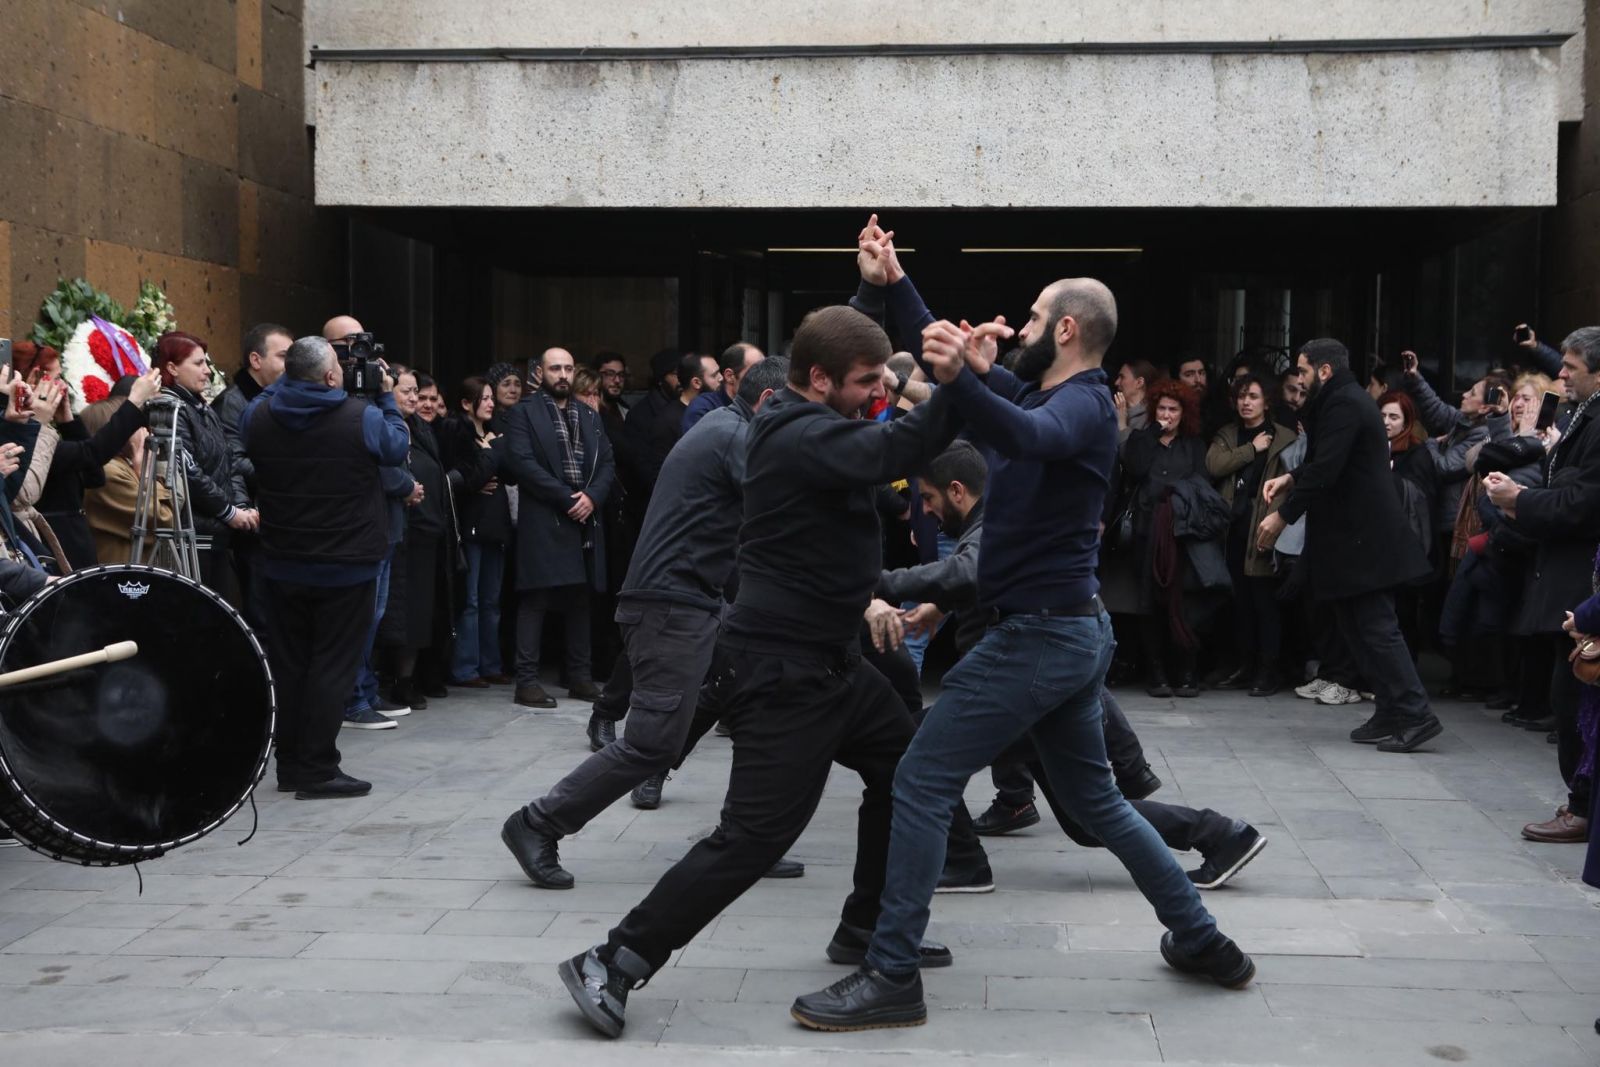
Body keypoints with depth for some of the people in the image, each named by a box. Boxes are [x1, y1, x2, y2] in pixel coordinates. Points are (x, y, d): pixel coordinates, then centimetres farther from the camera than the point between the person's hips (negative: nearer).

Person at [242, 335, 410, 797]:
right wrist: (387, 397, 15)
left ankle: (289, 766, 19)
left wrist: (282, 383, 20)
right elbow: (397, 448, 4)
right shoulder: (363, 417, -15)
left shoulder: (259, 415, -3)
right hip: (347, 567, -4)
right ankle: (317, 770, -1)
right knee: (332, 665, 0)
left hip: (283, 565, 5)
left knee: (288, 663, 12)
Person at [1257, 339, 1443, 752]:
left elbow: (1325, 470, -22)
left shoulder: (1343, 404, -15)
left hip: (1363, 537, -10)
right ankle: (1391, 713, 15)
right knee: (1357, 625, 12)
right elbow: (1323, 460, 24)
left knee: (1376, 628, -8)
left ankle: (1414, 716, -7)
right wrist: (1291, 478, 8)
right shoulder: (1344, 400, 17)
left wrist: (1282, 516, -18)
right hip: (1358, 534, 10)